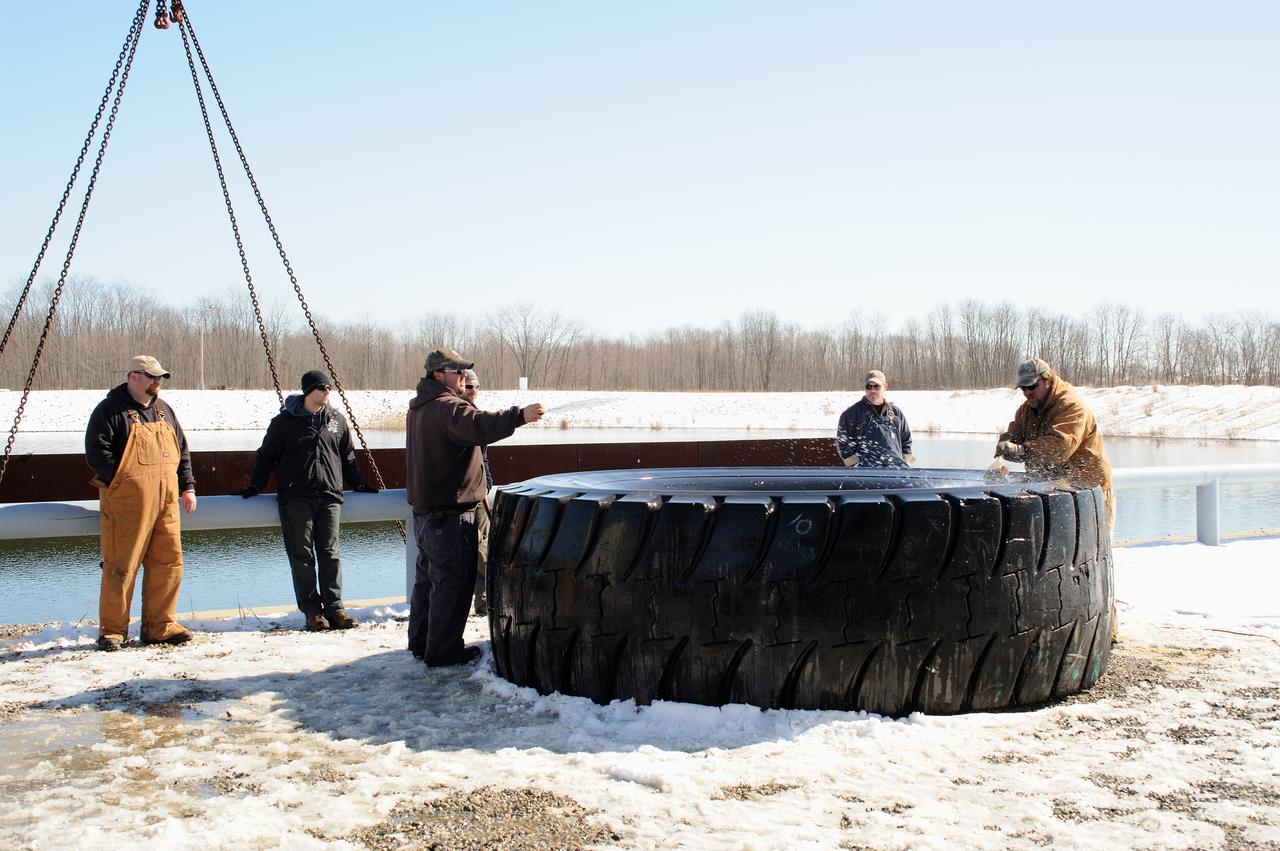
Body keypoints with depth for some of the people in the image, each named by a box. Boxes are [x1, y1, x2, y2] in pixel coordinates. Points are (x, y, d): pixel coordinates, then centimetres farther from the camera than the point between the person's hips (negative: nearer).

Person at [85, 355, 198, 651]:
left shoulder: (163, 410, 18)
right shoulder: (110, 410, -4)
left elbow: (182, 450, 23)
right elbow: (97, 454, -11)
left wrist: (187, 486, 15)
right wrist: (127, 482, -13)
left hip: (166, 503, 7)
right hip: (126, 504, -7)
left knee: (169, 562, 5)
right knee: (121, 566, -3)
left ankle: (160, 625, 16)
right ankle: (112, 630, 7)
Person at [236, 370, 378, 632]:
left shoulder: (337, 420, 13)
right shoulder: (284, 421, 3)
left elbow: (348, 457, 22)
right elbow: (266, 456, 8)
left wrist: (359, 485, 21)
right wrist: (255, 486, 2)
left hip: (330, 497, 3)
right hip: (296, 499, -2)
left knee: (330, 553, 1)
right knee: (302, 555, -1)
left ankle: (334, 606, 5)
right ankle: (311, 610, 3)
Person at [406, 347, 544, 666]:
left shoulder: (420, 408, 15)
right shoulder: (447, 407, -18)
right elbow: (478, 426, -37)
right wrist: (519, 415, -46)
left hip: (424, 510, 10)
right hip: (450, 513, -10)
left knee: (427, 576, 19)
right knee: (453, 580, -3)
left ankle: (421, 642, 29)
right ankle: (443, 650, 2)